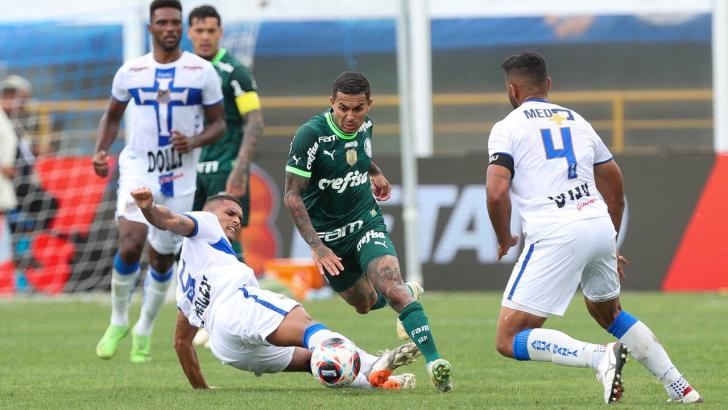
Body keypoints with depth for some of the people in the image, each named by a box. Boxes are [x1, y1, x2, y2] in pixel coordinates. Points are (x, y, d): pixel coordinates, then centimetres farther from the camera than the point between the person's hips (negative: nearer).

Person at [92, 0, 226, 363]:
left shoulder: (202, 72, -2)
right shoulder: (130, 72, 1)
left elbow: (218, 124, 2)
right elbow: (112, 116, 16)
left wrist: (193, 142, -18)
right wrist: (101, 151, -2)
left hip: (180, 176, 1)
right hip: (138, 170, -1)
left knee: (162, 259, 8)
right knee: (130, 244, -21)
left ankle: (144, 331, 29)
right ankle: (118, 321, 0)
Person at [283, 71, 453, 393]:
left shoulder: (364, 126, -7)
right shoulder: (311, 134, -24)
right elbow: (292, 195, -23)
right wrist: (316, 245, -30)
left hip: (366, 222, 1)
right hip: (327, 234, -1)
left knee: (390, 287, -23)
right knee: (364, 303, 15)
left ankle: (434, 360, -28)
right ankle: (408, 292, 49)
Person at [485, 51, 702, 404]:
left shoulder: (507, 128, 4)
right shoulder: (576, 121, 22)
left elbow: (496, 192, -10)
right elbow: (615, 189, 26)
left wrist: (504, 240, 7)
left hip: (555, 236, -6)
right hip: (600, 227, 7)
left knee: (509, 341, -3)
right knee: (608, 312, 33)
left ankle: (600, 357, -22)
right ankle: (678, 386, 25)